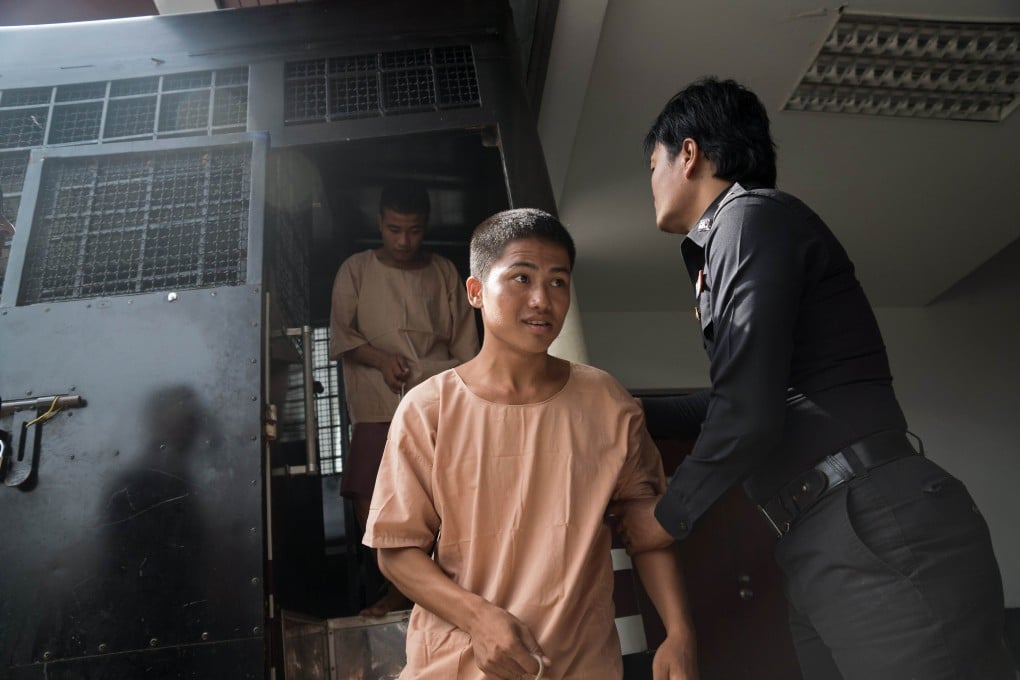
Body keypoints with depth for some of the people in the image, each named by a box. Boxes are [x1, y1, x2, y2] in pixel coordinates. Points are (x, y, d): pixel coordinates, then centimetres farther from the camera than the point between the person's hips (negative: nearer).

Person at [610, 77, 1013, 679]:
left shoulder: (752, 213, -7)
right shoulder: (728, 238, 22)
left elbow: (749, 414, -17)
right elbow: (736, 403, 32)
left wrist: (668, 516, -1)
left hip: (881, 537, -9)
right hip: (821, 552, 9)